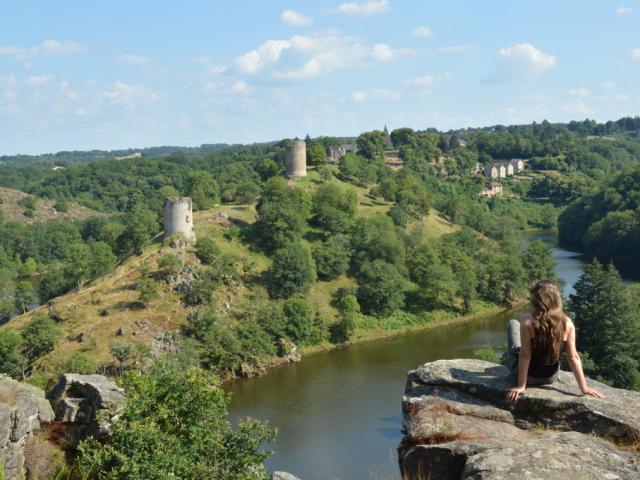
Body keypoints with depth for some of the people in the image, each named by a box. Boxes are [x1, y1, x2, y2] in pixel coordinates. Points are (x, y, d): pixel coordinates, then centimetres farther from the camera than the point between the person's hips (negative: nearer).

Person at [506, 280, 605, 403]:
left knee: (513, 323, 18)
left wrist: (521, 386, -18)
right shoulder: (567, 323, -17)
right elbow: (573, 357, -16)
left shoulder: (528, 321, -27)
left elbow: (525, 355, -24)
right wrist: (584, 388, -9)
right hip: (550, 377, 3)